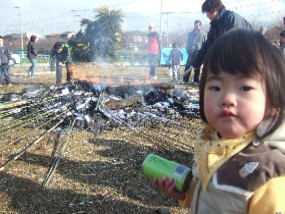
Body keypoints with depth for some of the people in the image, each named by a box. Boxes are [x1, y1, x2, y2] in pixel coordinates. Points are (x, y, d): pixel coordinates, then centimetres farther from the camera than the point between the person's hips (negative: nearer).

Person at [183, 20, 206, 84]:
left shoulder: (203, 34, 4)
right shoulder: (191, 33, 14)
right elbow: (188, 43, 17)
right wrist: (188, 50, 4)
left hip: (198, 53, -2)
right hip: (191, 53, 2)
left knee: (197, 67, 4)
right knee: (187, 66, -2)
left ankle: (196, 80, 11)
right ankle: (185, 80, 2)